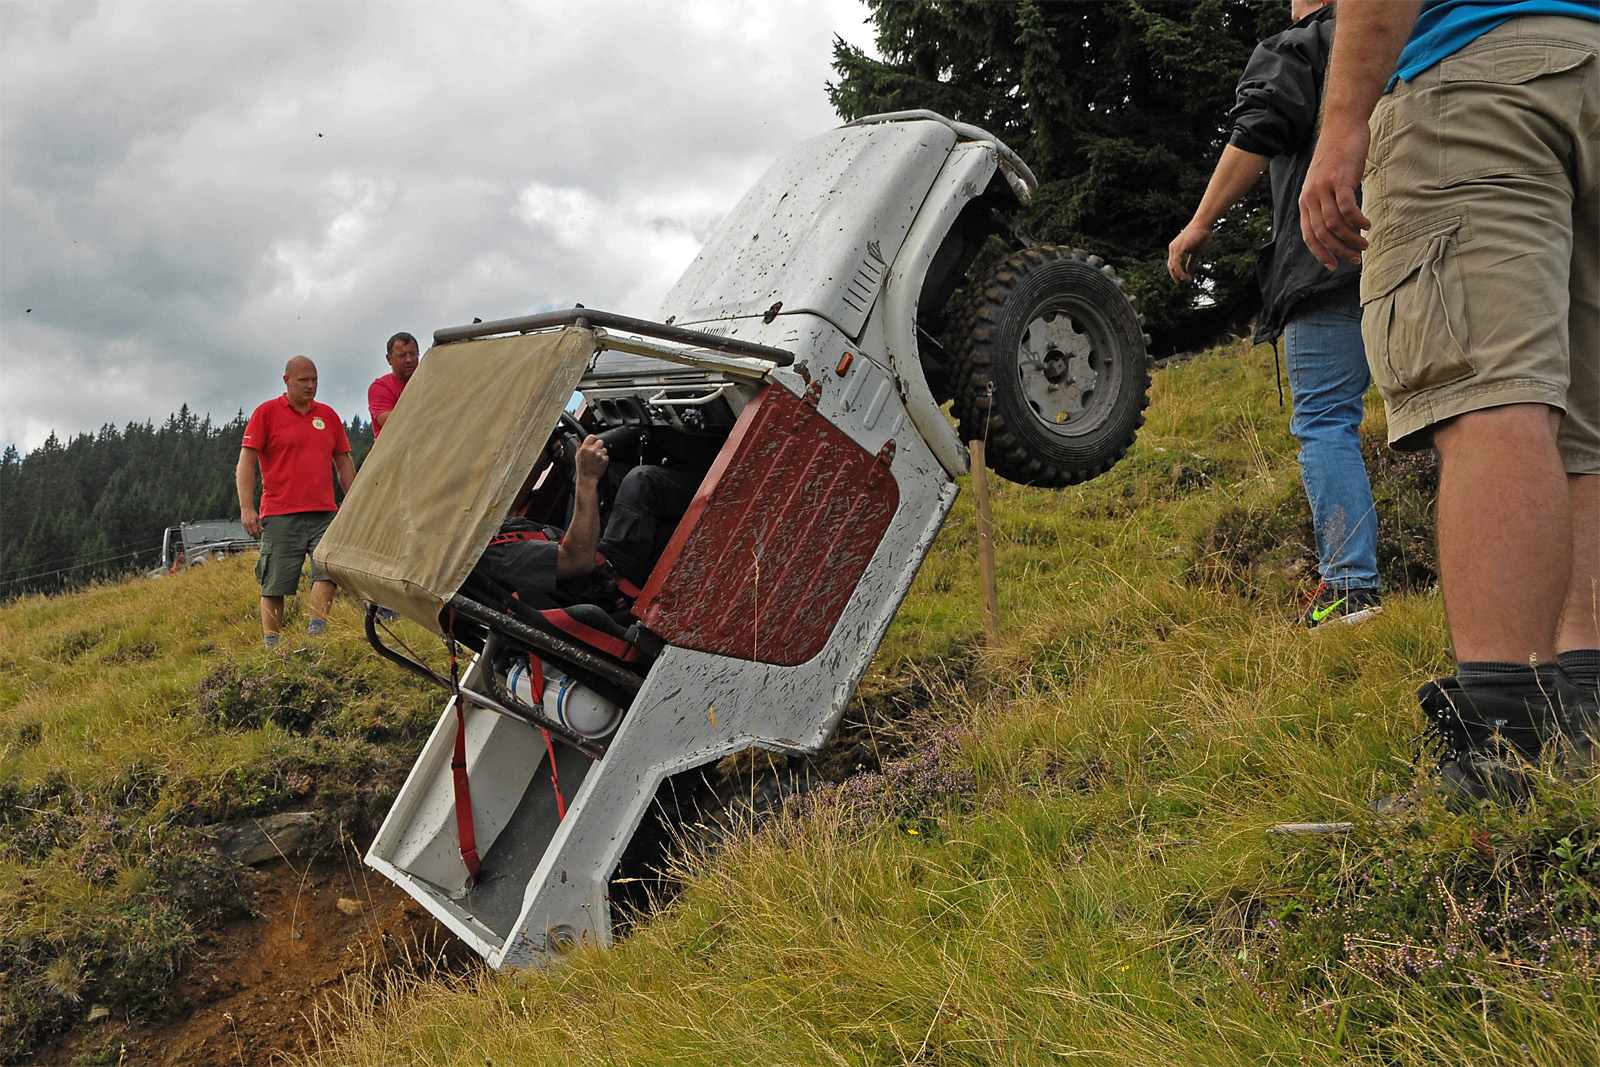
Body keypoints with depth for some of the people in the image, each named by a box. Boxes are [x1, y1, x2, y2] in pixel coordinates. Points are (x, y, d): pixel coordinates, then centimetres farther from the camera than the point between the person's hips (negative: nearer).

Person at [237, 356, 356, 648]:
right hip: (280, 515, -3)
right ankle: (271, 646, 7)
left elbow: (343, 462, 21)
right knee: (274, 585, -1)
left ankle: (315, 633, -9)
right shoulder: (267, 412, 3)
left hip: (324, 514, 3)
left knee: (327, 570, -14)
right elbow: (246, 461, -1)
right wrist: (246, 507, -9)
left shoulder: (328, 415, 16)